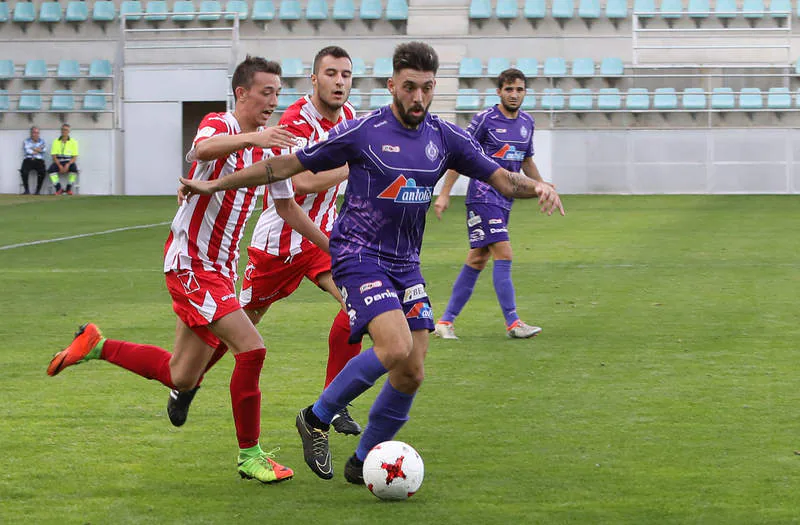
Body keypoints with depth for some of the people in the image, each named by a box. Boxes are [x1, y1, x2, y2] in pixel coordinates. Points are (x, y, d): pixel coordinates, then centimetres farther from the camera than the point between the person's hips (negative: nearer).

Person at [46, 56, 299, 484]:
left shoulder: (266, 146, 10)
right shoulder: (218, 123, -14)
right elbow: (202, 148, -39)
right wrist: (253, 138, -55)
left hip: (219, 268, 9)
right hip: (190, 264, -9)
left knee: (180, 377, 13)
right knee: (251, 348, -19)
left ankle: (95, 346, 31)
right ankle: (250, 455, -7)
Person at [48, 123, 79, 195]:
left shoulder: (73, 142, 5)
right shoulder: (56, 142, 8)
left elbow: (74, 157, -1)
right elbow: (54, 156, 0)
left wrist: (68, 165, -20)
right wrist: (60, 166, -16)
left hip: (69, 162, -1)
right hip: (58, 162, 1)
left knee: (74, 168, -34)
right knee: (51, 169, -31)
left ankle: (69, 189, -20)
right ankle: (58, 189, -23)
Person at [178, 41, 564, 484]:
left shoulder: (445, 138, 3)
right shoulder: (363, 132, -9)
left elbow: (501, 179, 4)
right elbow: (285, 166, -3)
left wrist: (536, 187, -19)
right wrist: (215, 185, -2)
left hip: (405, 264, 6)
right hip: (358, 255, -6)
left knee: (412, 373, 0)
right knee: (395, 347, -26)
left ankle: (363, 463, 19)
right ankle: (316, 418, -5)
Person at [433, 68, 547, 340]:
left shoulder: (526, 122, 11)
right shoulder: (485, 119, -10)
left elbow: (527, 162, 24)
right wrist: (444, 194, -10)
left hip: (504, 200, 7)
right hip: (483, 196, -7)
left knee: (477, 260, 8)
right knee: (503, 255, -14)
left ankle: (446, 321, 13)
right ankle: (512, 322, -13)